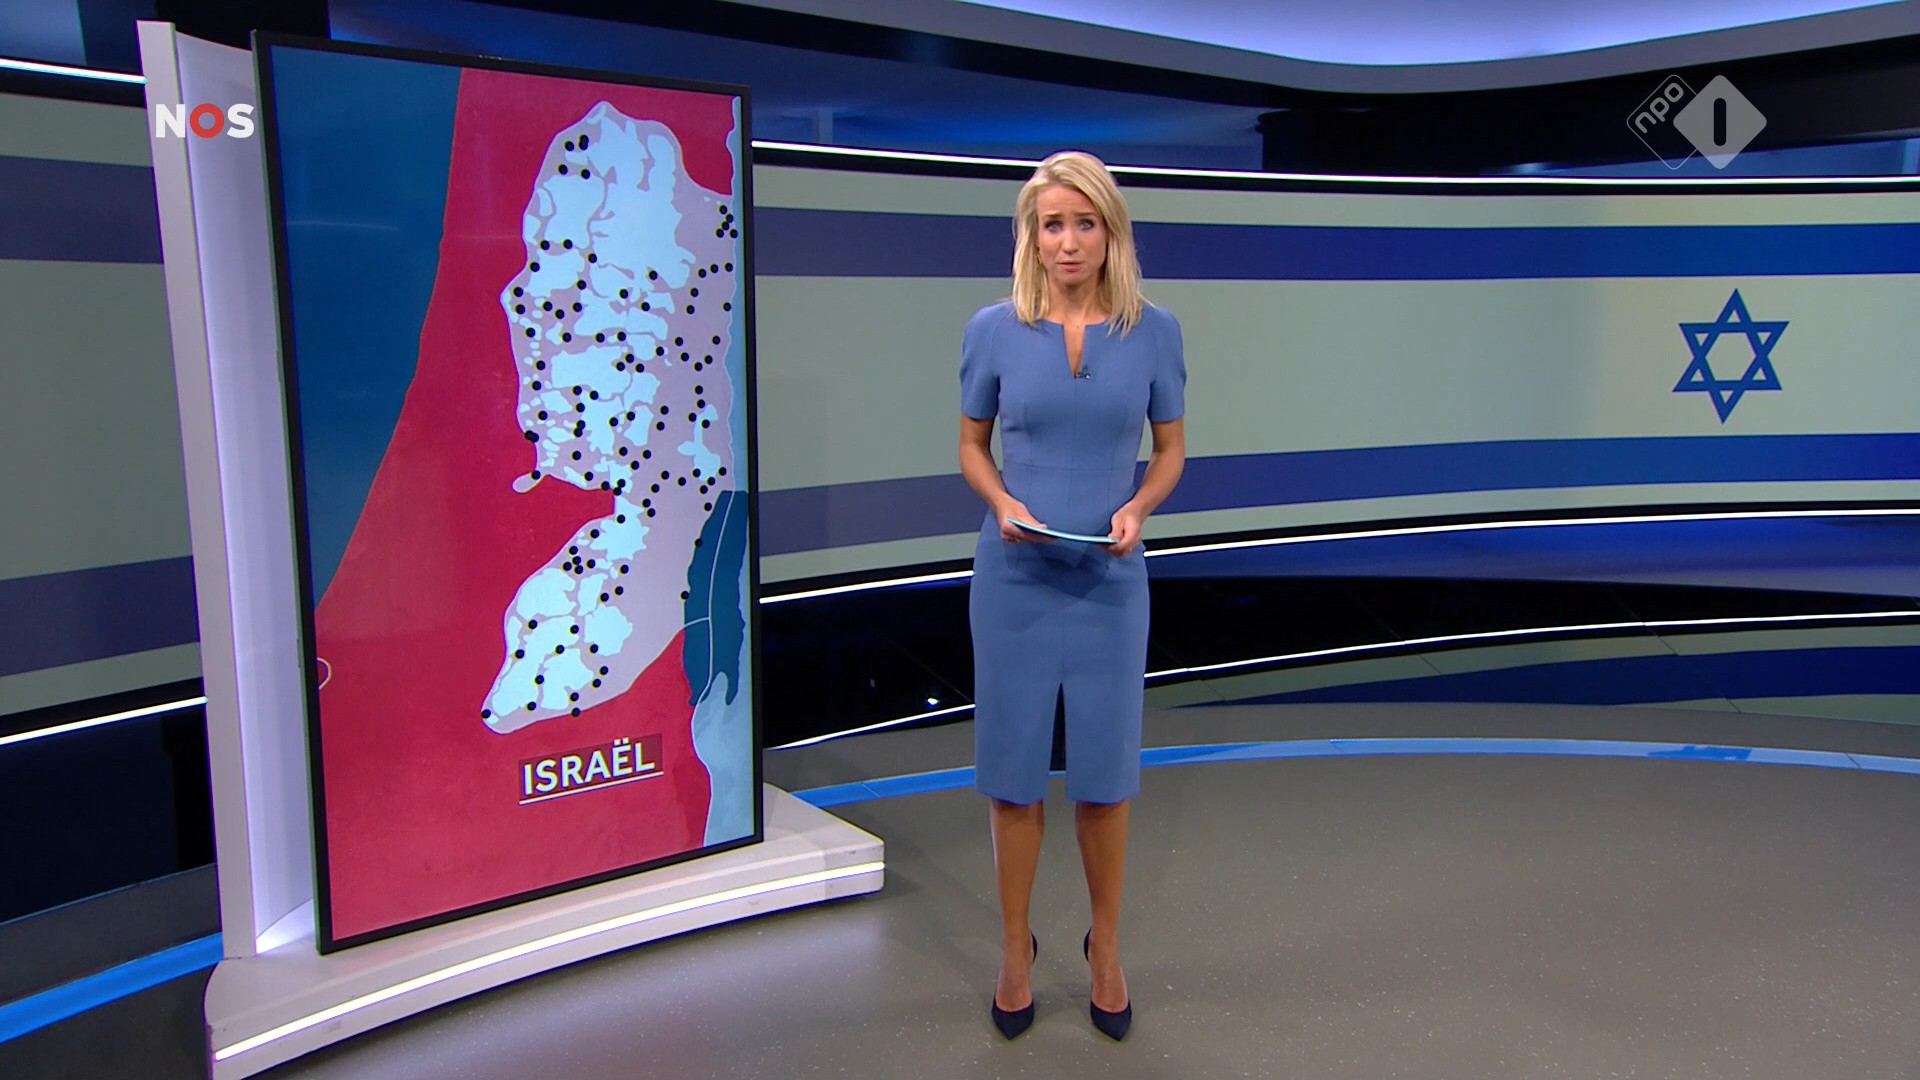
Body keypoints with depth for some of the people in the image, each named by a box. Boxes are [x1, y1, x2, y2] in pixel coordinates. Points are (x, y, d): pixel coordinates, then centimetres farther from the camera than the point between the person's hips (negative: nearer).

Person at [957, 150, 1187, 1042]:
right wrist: (1002, 502, -14)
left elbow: (1170, 449, 6)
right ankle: (1016, 944, 28)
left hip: (1109, 582, 0)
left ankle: (1105, 945, 30)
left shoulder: (1153, 332, -2)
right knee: (1012, 764, 8)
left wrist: (1137, 507, -14)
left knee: (1104, 767, 9)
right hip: (1015, 578, 0)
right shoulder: (993, 329, -3)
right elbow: (972, 445, 6)